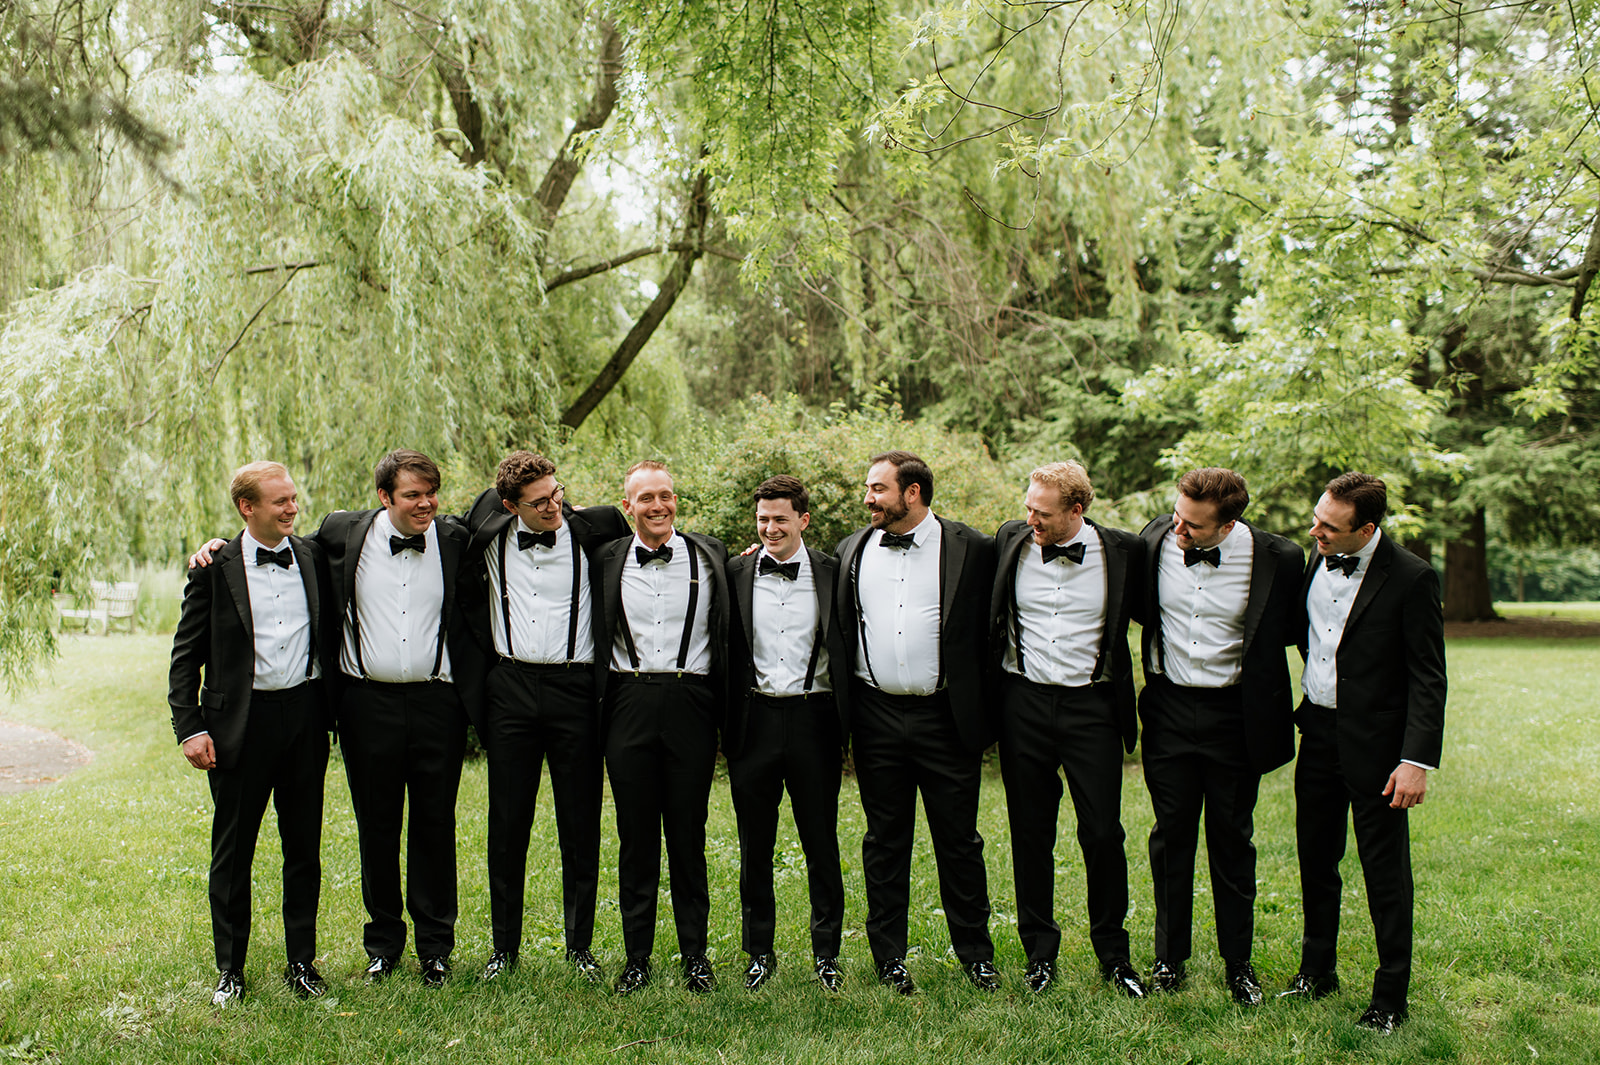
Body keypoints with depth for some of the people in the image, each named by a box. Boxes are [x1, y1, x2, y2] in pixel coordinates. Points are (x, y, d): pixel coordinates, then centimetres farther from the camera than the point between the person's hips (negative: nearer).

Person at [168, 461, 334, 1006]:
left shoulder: (314, 557, 5)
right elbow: (186, 655, -1)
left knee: (304, 846, 10)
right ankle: (230, 969, 21)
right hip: (241, 720, -2)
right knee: (232, 851, 7)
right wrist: (190, 728, -8)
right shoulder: (216, 567, -2)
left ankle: (302, 961, 22)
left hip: (305, 713, 2)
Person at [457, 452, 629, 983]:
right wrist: (488, 647, 15)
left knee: (580, 825, 4)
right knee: (507, 824, 7)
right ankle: (505, 947, 19)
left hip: (575, 688, -1)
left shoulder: (593, 530, -2)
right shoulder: (490, 531, 4)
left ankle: (581, 947, 17)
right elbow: (466, 593, 20)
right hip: (510, 689, 2)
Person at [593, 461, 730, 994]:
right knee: (635, 835, 6)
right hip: (629, 704, 1)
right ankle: (637, 957, 17)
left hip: (690, 703, -1)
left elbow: (727, 633, 16)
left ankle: (695, 955, 17)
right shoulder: (607, 560, 8)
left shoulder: (710, 556, 7)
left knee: (688, 835, 5)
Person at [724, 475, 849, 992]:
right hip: (754, 718, 1)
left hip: (812, 717, -1)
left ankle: (826, 953, 20)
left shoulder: (831, 573, 1)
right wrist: (725, 723, 1)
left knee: (822, 844, 6)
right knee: (755, 846, 9)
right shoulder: (736, 573, 4)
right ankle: (759, 953, 23)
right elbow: (725, 651, 7)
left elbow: (845, 650, 4)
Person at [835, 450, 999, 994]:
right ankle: (889, 958, 21)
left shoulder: (971, 549, -2)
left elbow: (986, 631, -1)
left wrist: (982, 710, -5)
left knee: (958, 839, 7)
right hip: (877, 719, 3)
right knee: (885, 841, 10)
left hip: (945, 718, -2)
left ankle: (976, 953, 22)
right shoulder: (853, 550, 8)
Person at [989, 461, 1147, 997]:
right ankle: (1039, 952, 22)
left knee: (1102, 832, 0)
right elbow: (988, 615, 15)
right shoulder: (1010, 540, 1)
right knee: (1030, 831, 8)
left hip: (1091, 705, -2)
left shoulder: (1122, 551, -5)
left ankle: (1113, 953, 19)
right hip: (1024, 701, 2)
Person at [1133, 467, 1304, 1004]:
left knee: (1232, 841, 10)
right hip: (1169, 708, 2)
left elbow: (1293, 629, 2)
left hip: (1235, 714, -2)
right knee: (1171, 837, 12)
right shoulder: (1156, 540, -8)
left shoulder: (1276, 558, -14)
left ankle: (1238, 964, 25)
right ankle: (1169, 956, 26)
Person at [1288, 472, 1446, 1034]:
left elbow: (1428, 678, -14)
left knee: (1385, 871, 4)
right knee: (1315, 859, 16)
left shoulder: (1411, 578, -16)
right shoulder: (1315, 561, 1)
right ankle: (1317, 970, 33)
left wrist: (1418, 760, -18)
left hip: (1375, 740, -6)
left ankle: (1391, 994, 18)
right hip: (1317, 731, 6)